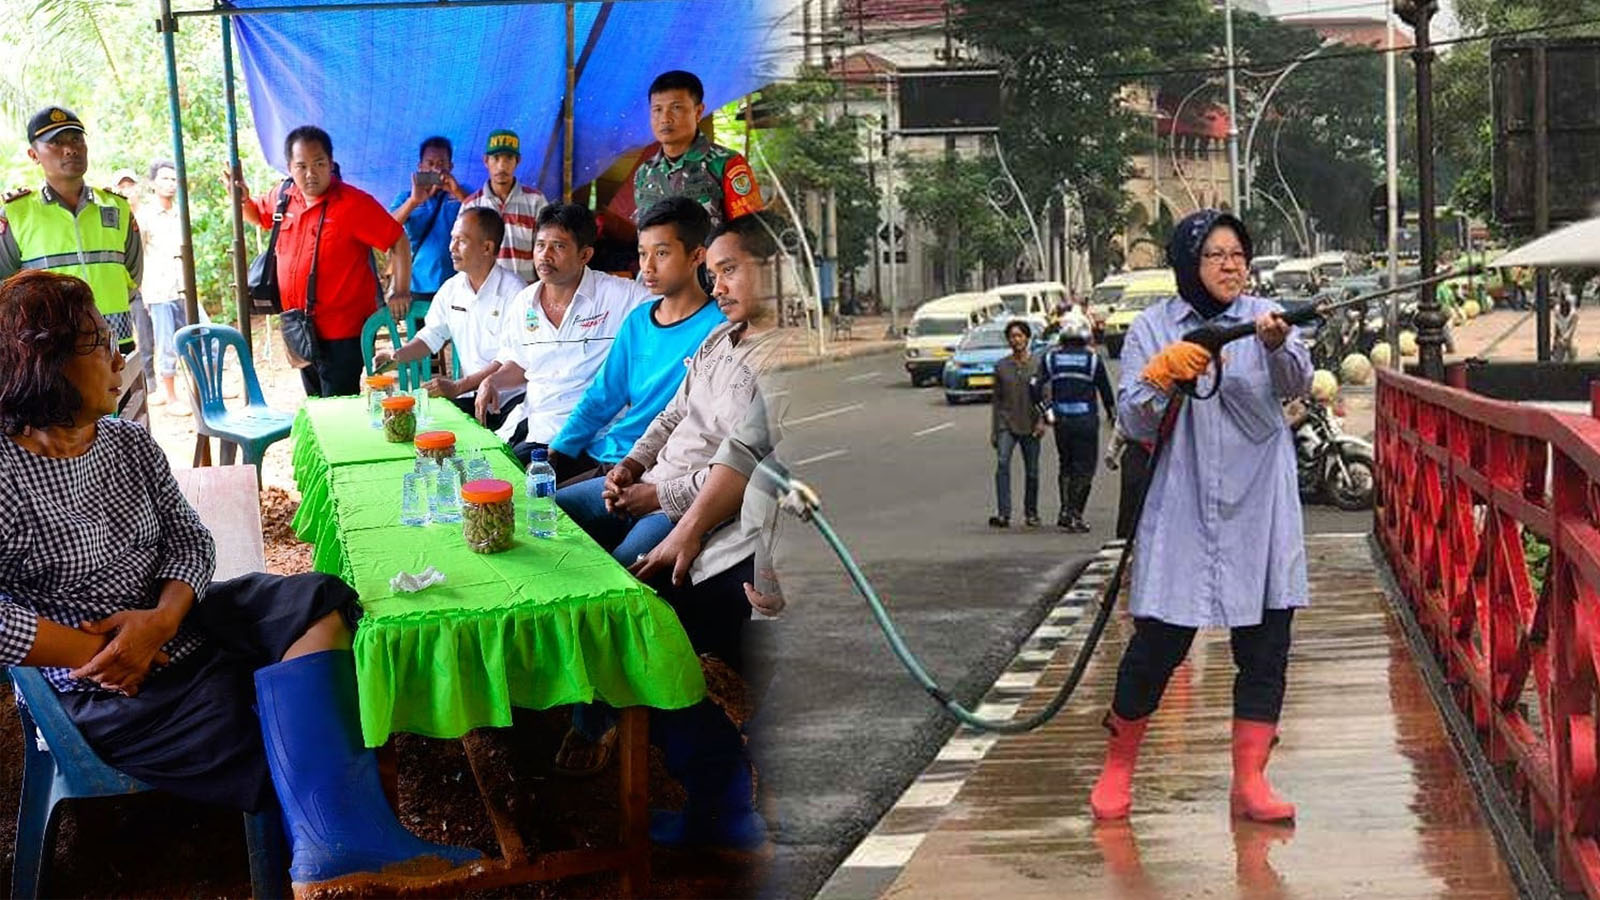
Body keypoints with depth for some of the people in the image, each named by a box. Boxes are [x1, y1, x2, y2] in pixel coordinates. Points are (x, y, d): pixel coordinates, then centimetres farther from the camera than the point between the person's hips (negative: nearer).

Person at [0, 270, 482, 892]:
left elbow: (188, 539, 6)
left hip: (178, 623, 7)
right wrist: (100, 652, -19)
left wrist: (162, 618, -16)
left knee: (318, 604, -17)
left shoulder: (127, 442, 7)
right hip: (117, 694, -7)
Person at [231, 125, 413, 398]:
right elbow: (258, 216, 27)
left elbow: (398, 241, -11)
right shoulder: (282, 197, 5)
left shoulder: (354, 203, -14)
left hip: (342, 334, -7)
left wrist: (401, 292, -16)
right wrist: (242, 199, 6)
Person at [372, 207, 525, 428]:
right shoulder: (451, 289, 11)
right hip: (471, 397, 6)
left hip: (509, 400, -6)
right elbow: (431, 336, 20)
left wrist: (458, 387, -22)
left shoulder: (512, 292, -11)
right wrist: (397, 356, -1)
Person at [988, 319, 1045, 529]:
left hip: (1030, 425, 0)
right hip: (1006, 423, 0)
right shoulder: (1001, 366, 7)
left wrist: (1042, 420, -14)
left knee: (1032, 471, 5)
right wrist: (993, 430, 9)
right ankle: (1004, 514, -24)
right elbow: (996, 400, 11)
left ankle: (1031, 513, 24)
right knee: (1003, 464, -19)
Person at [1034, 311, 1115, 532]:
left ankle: (1065, 511, 13)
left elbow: (1037, 387, -5)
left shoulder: (1050, 357, 1)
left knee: (1065, 465, 17)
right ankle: (1075, 515, -3)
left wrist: (1047, 410, 6)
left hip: (1061, 420, 3)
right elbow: (1105, 389, 3)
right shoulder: (1093, 358, -4)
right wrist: (1112, 413, 17)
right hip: (1086, 420, -3)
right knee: (1084, 468, 2)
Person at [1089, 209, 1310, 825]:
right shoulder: (1153, 328, 5)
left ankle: (1249, 782, 12)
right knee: (1158, 640, -1)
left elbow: (1297, 385, -13)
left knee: (1266, 642, 2)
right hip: (1182, 508, -1)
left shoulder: (1265, 316, 5)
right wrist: (1162, 374, -18)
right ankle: (1118, 765, 20)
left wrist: (1279, 345, -34)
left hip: (1260, 506, 2)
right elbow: (1134, 424, 0)